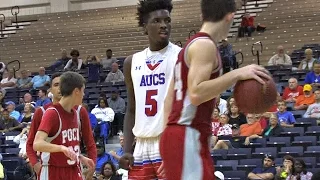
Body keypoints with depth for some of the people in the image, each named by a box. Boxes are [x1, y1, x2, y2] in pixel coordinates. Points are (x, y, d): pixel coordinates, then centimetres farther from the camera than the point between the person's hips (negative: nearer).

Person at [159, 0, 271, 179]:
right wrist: (236, 75, -19)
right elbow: (196, 94, -23)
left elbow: (170, 99, 19)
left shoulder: (192, 45, 18)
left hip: (182, 137, 10)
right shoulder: (204, 45, -11)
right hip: (187, 139, -10)